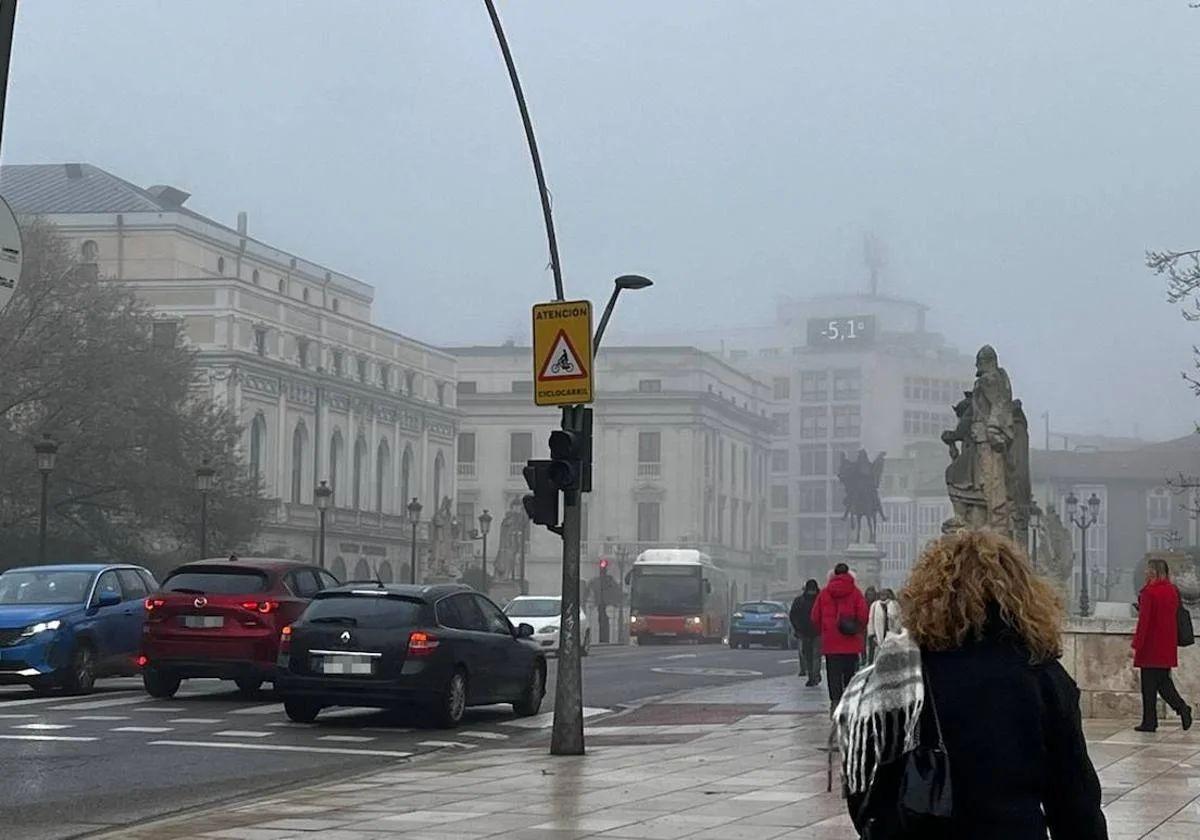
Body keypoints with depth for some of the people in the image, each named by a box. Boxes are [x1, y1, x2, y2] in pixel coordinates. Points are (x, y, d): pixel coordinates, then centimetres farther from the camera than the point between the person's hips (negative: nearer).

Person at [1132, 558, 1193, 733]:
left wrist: (1136, 645, -13)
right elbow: (1175, 617, 13)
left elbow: (1144, 620, -16)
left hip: (1151, 646, -7)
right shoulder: (1173, 591, 7)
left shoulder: (1149, 592, -14)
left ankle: (1149, 722, 4)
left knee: (1149, 684, 1)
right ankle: (1182, 707, -3)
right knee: (1164, 680, 16)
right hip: (1168, 646, 7)